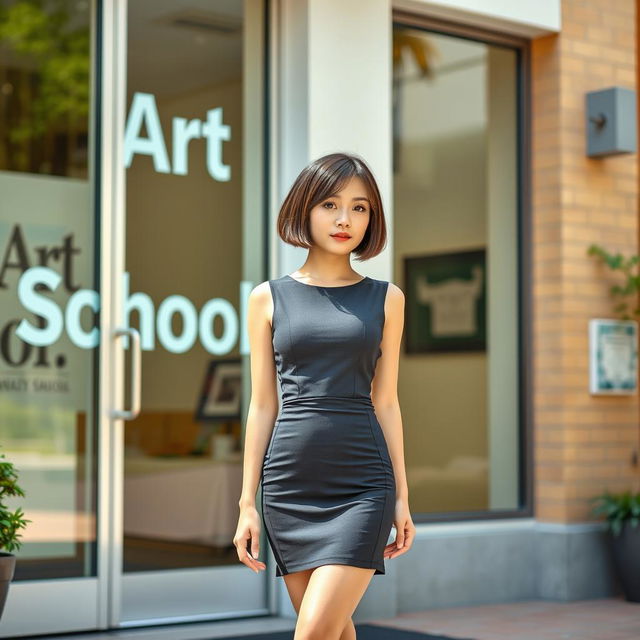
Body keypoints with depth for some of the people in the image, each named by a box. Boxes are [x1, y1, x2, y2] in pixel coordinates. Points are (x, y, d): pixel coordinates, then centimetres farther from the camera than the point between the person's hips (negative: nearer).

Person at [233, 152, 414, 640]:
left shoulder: (386, 299, 7)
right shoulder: (268, 298, 6)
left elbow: (385, 401, 9)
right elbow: (263, 405, 6)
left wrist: (402, 497, 7)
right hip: (290, 485, 1)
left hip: (362, 486, -1)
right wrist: (247, 503, 4)